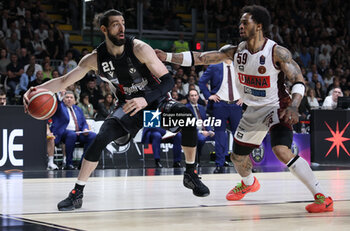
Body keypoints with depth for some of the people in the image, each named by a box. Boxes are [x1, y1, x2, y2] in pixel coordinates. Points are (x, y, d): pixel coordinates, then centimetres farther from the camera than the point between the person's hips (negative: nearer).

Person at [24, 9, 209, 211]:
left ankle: (191, 174, -11)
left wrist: (145, 100, -38)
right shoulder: (95, 59, -11)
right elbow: (64, 81, -6)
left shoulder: (139, 48, -20)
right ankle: (77, 194, -10)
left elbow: (168, 80, -21)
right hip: (129, 106, 2)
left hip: (156, 101, -1)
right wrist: (35, 90, -24)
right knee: (101, 139, -23)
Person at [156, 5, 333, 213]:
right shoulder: (236, 51, -5)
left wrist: (293, 107, -36)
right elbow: (199, 58, -5)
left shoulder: (277, 52, -19)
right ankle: (248, 183, 52)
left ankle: (322, 196, -22)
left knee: (282, 151, -29)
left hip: (276, 107, -6)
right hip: (254, 110, 7)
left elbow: (299, 80, -19)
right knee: (238, 155, 16)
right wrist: (167, 57, -13)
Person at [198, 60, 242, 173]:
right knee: (220, 133, 0)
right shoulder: (214, 68, 3)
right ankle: (220, 164, 4)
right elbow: (201, 82, 6)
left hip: (236, 104, 2)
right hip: (219, 105, -2)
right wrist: (208, 95, -3)